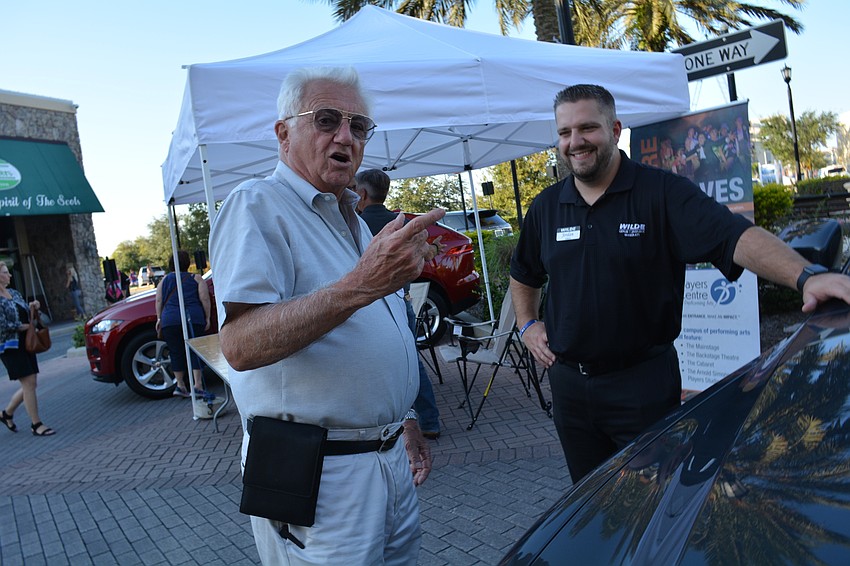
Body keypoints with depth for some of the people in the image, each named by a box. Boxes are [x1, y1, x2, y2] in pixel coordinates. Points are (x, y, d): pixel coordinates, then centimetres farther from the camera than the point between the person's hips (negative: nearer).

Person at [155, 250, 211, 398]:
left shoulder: (164, 280, 15)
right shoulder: (196, 279, 9)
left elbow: (159, 301, 10)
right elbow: (205, 299, 1)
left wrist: (159, 318, 16)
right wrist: (207, 318, 5)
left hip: (169, 321, 2)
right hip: (193, 319, -2)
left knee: (176, 353, 11)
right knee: (195, 351, 2)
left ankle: (180, 385, 14)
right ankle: (198, 386, -3)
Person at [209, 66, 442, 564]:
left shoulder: (352, 219, 14)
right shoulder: (257, 207, -13)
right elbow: (241, 346, -29)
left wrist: (405, 421, 17)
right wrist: (359, 286, -39)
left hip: (392, 459, 8)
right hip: (317, 473, -8)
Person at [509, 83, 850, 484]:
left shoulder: (662, 192, -8)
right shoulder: (545, 207, 6)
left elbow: (738, 237, -22)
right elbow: (523, 274, 21)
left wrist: (806, 277, -38)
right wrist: (527, 324, 8)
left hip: (643, 382, -4)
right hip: (568, 383, 5)